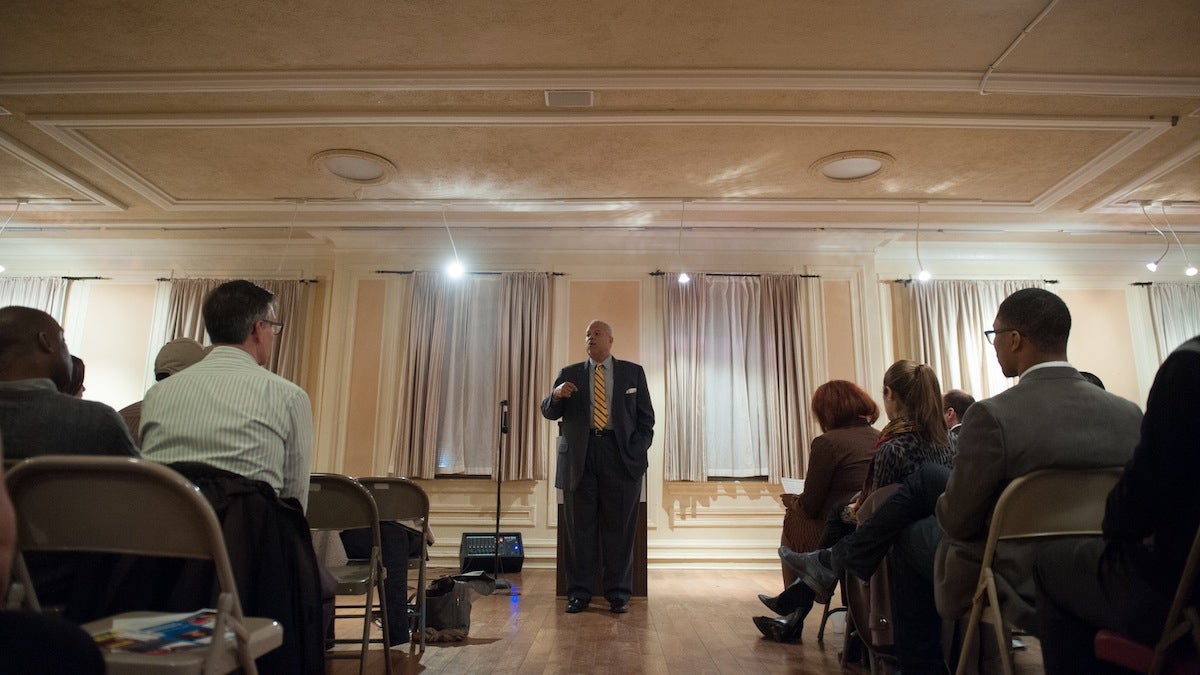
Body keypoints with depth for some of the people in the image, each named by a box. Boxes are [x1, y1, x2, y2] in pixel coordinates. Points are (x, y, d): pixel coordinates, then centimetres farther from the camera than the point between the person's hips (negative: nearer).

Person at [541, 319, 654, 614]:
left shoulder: (633, 372, 12)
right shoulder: (569, 373, 14)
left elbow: (646, 417, 10)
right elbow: (548, 413, 12)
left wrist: (638, 452, -3)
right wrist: (556, 395, -11)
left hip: (620, 457, -1)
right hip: (579, 458, 1)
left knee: (619, 529, 3)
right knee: (580, 528, 4)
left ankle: (618, 594, 14)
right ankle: (578, 593, 14)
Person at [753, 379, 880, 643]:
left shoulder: (827, 442, -12)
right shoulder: (881, 439, 7)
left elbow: (810, 506, -7)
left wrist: (791, 500, 15)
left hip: (840, 536, -7)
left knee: (793, 519, 15)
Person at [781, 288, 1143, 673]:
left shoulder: (993, 415, -26)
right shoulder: (1130, 416, -7)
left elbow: (957, 522, -17)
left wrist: (945, 501, 7)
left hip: (1017, 587, -6)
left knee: (911, 536, 24)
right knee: (925, 478, 18)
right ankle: (837, 561, 30)